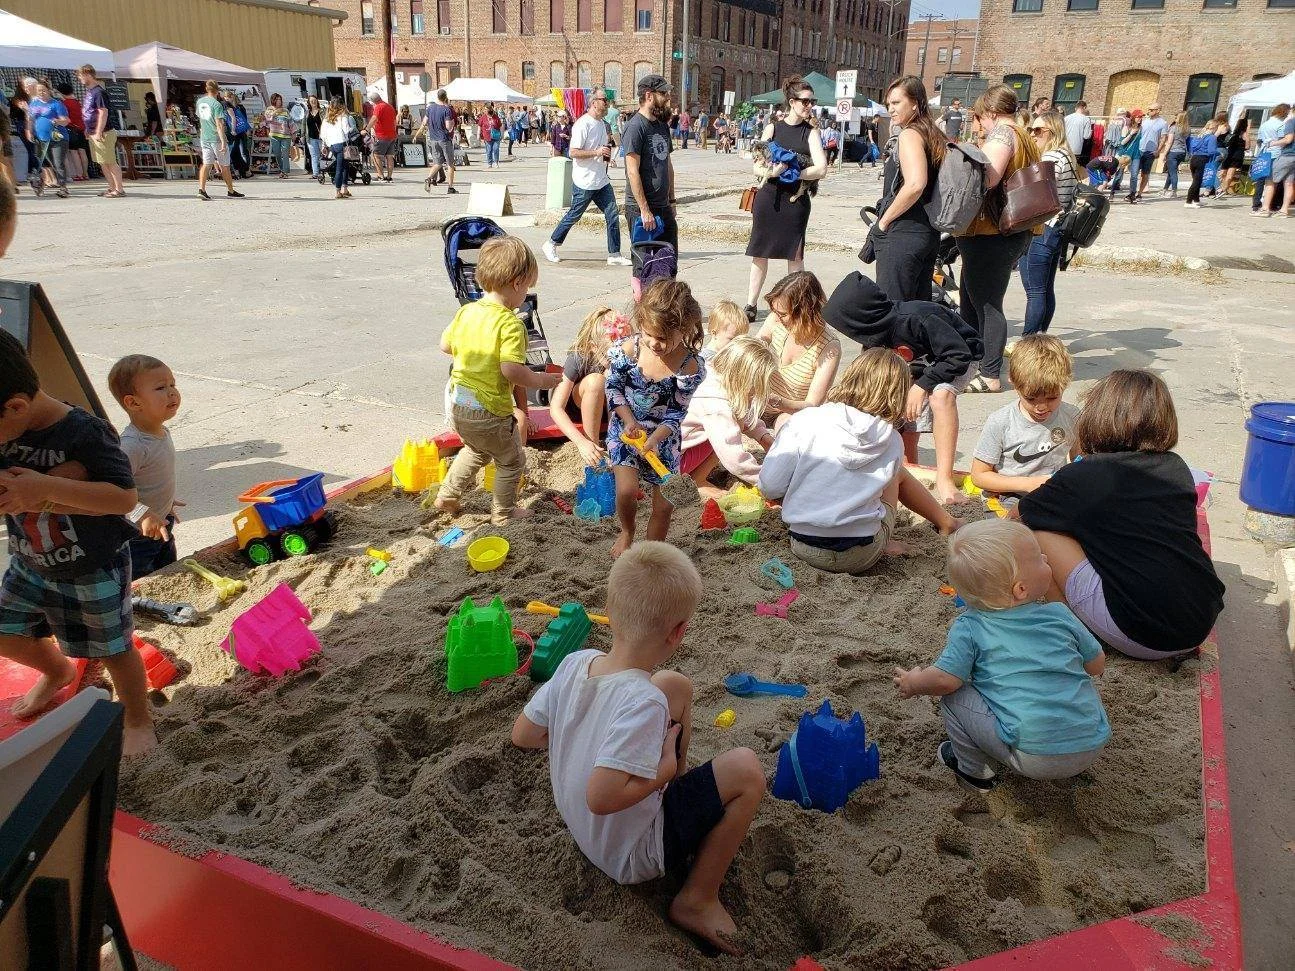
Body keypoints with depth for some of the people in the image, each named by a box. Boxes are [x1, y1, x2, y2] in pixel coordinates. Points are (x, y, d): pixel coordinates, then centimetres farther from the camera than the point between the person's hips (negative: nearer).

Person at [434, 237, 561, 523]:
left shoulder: (466, 311, 1)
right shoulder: (511, 323, -21)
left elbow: (445, 345, 13)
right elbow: (511, 370, -28)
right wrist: (541, 380, -12)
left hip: (456, 401, 7)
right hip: (489, 411, -7)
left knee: (476, 449, 35)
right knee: (512, 461, 18)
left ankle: (446, 496, 39)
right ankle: (504, 512, 32)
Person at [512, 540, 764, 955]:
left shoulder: (574, 662, -14)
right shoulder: (642, 703, -34)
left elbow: (522, 735, -3)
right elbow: (601, 798, -39)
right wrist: (666, 765, -24)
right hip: (633, 854, -7)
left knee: (675, 685, 6)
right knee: (746, 770, -10)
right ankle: (698, 899, 2)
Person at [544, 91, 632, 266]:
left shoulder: (601, 124, 13)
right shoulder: (583, 124, -15)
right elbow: (573, 153, -19)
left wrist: (607, 155, 11)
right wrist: (597, 152, -25)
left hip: (602, 181, 8)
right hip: (584, 183, -8)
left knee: (613, 215, 0)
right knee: (574, 216, 4)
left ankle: (614, 255, 4)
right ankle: (551, 244, 22)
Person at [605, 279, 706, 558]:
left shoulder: (690, 366, -23)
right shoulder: (626, 349, -21)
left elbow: (676, 412, -14)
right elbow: (613, 387, -5)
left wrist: (654, 439, -26)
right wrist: (629, 420, -16)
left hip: (663, 434, 0)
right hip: (625, 427, 0)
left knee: (664, 504, 6)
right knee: (627, 491, -15)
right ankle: (627, 533, 19)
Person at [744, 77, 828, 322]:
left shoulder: (811, 133, 3)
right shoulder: (772, 129, 5)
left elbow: (821, 169, -9)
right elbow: (757, 168, 1)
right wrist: (773, 172, -20)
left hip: (795, 200, -1)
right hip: (768, 198, 1)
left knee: (794, 254, 3)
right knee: (760, 253, 5)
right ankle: (751, 305, 13)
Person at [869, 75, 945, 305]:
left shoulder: (910, 134, -11)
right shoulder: (934, 136, 15)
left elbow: (915, 184, -26)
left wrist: (884, 220, -16)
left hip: (902, 234, -9)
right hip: (929, 233, 9)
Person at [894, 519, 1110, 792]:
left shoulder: (969, 628, -3)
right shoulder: (1060, 615, 6)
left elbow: (945, 680, -11)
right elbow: (1097, 666, 16)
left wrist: (913, 683, 11)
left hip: (1032, 756, -4)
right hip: (1092, 748, 4)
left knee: (953, 697, 5)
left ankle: (972, 770, 16)